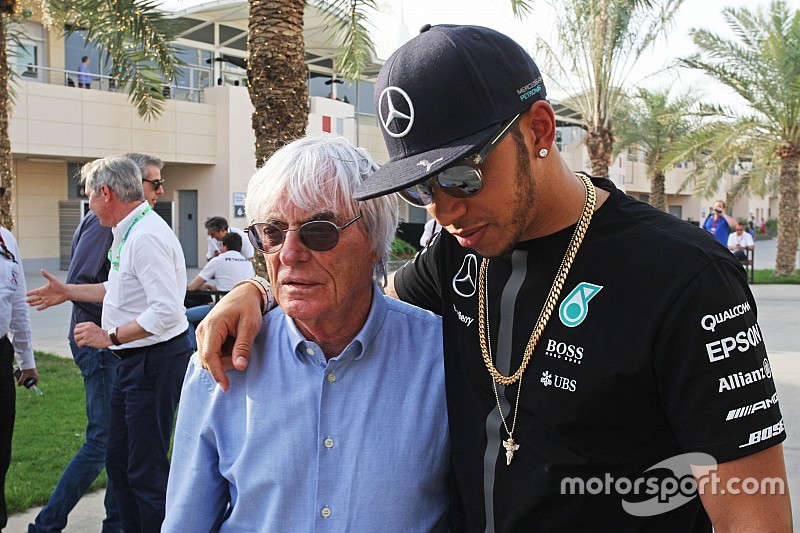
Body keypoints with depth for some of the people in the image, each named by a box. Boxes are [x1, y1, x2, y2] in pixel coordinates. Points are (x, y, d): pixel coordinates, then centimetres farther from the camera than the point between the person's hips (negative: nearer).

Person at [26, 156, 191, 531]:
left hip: (155, 362, -11)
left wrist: (110, 337, -21)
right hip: (134, 361, 11)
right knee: (119, 463, 19)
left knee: (147, 471, -2)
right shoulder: (128, 232, 12)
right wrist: (68, 292, 32)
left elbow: (166, 311, -30)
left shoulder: (146, 237, -22)